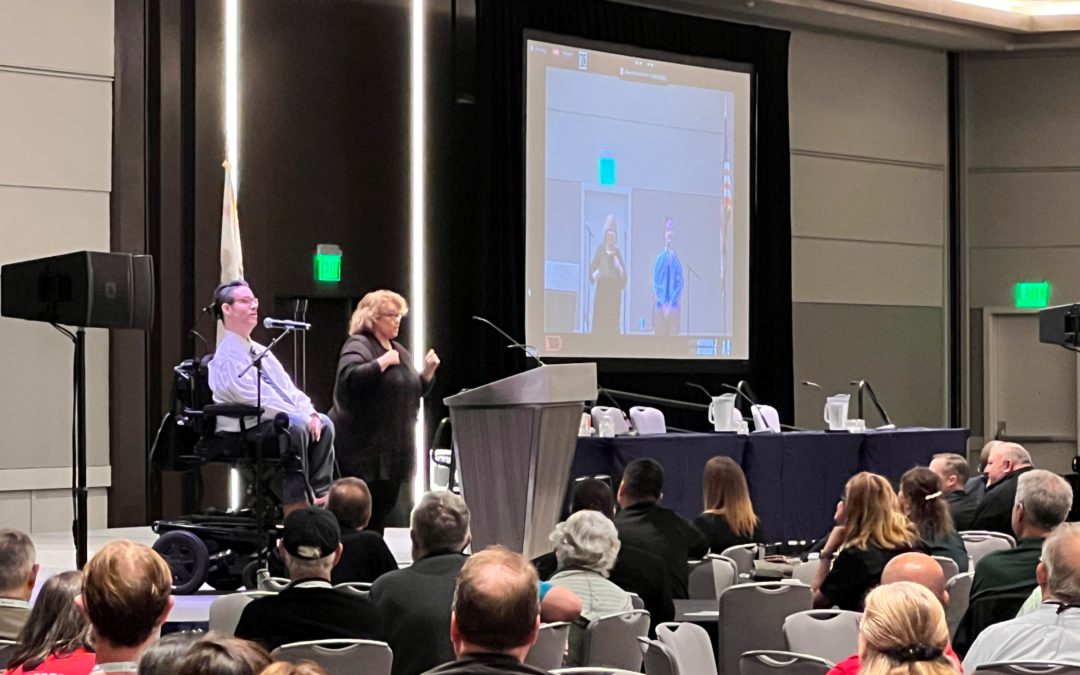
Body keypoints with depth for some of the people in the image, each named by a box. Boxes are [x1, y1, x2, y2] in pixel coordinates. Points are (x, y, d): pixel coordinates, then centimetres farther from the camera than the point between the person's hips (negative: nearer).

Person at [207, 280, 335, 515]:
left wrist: (310, 413, -4)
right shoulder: (228, 355, -14)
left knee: (324, 423, -7)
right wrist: (302, 417, -20)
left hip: (269, 419, 9)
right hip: (243, 429, -9)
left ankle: (319, 494, -9)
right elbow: (258, 398, -21)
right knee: (296, 428, -32)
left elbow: (286, 386, 15)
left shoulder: (259, 350, 17)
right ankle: (294, 503, -25)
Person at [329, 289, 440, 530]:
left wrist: (429, 371, 8)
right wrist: (383, 362, -23)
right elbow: (349, 377, -26)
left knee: (385, 503, 11)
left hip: (394, 446, 8)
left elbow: (413, 390, 24)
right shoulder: (358, 345, -8)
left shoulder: (399, 351, 18)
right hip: (364, 445, -8)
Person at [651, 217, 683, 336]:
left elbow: (679, 283, 2)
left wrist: (671, 304, -9)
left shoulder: (676, 259, 3)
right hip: (660, 308, -1)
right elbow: (655, 284, 0)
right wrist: (663, 304, -10)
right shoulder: (659, 259, 1)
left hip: (673, 308, 1)